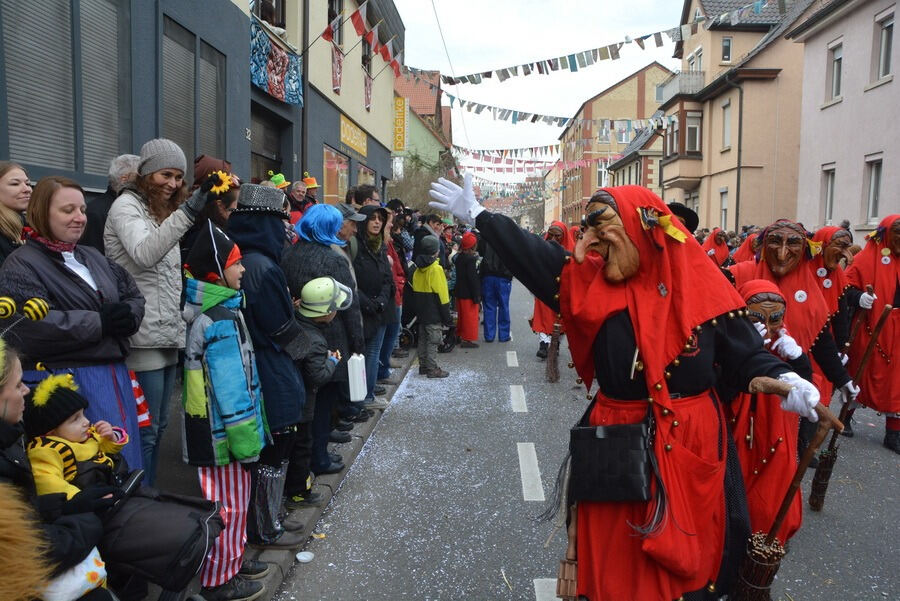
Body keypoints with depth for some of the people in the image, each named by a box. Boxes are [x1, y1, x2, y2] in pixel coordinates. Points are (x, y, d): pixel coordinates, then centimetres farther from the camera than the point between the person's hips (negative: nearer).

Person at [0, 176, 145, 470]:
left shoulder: (93, 257, 17)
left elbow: (134, 294, 17)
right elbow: (30, 329, -21)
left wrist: (127, 316, -6)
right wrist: (99, 323, -17)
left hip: (115, 373, 7)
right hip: (64, 379, -7)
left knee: (129, 463, 14)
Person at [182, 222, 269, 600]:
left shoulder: (208, 310, 4)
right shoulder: (222, 322, -24)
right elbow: (230, 390, -24)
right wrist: (245, 438, -20)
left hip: (210, 426, 10)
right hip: (221, 431, -10)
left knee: (233, 499, 23)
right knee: (228, 504, 6)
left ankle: (231, 560, 38)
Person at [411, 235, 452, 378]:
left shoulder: (418, 268, 6)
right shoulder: (436, 269, -16)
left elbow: (415, 291, 12)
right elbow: (441, 294, -16)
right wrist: (447, 317, -11)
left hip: (421, 312, 8)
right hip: (434, 313, -8)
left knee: (423, 339, 15)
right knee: (433, 341, -2)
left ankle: (423, 366, 23)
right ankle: (432, 369, 2)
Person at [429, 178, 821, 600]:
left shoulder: (699, 283, -7)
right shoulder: (592, 280, -1)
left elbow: (744, 352, -4)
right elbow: (529, 255, 1)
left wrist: (783, 380, -21)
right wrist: (476, 215, 2)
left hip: (690, 444, -1)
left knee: (687, 559, 17)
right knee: (616, 561, 14)